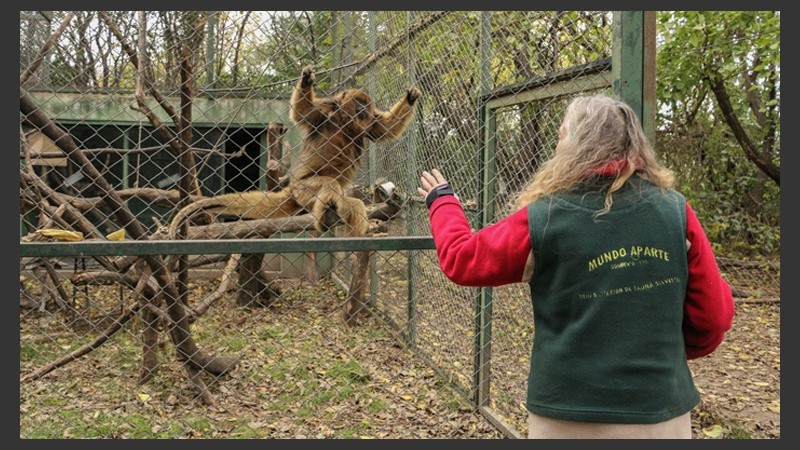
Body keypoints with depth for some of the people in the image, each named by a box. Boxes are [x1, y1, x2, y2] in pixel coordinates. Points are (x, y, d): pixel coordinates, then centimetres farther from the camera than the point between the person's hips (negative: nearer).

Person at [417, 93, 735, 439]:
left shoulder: (542, 219, -12)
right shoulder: (676, 211, -7)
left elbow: (461, 259, 2)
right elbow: (714, 314, -1)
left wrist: (442, 202, 20)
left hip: (569, 416, -2)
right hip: (662, 413, 2)